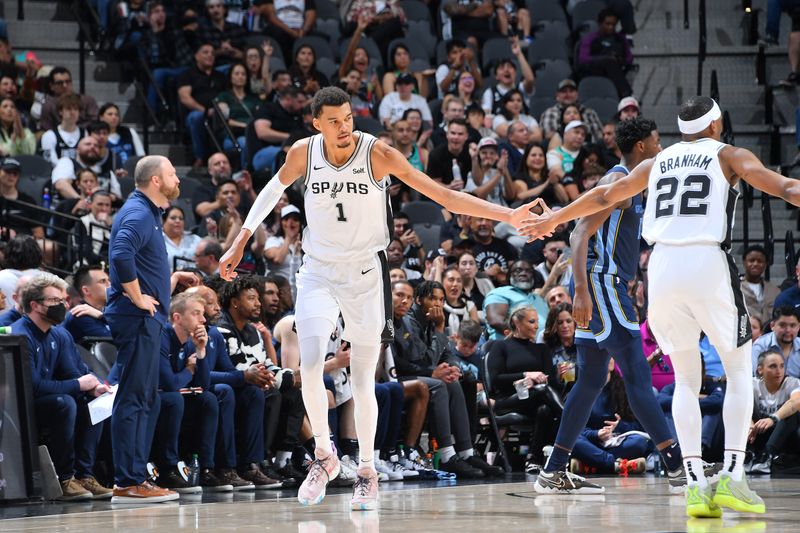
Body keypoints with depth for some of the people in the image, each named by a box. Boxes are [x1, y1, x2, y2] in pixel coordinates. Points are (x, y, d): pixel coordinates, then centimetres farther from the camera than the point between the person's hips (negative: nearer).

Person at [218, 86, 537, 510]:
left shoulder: (378, 154, -16)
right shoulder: (303, 154, -7)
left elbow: (443, 195, -16)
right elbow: (274, 189, 15)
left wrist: (508, 216, -23)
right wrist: (240, 242, 15)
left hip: (364, 272, -1)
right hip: (318, 271, 2)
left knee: (363, 380, 2)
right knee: (309, 366, -16)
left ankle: (367, 471, 17)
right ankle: (324, 455, 5)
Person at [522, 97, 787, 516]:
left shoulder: (657, 163, 21)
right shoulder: (729, 156, 10)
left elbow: (604, 196, 31)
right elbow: (784, 188, -5)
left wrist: (555, 218, 45)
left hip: (663, 265, 4)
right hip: (708, 263, -3)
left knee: (685, 379, 13)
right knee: (739, 371, 9)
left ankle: (695, 485, 1)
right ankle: (731, 477, -5)